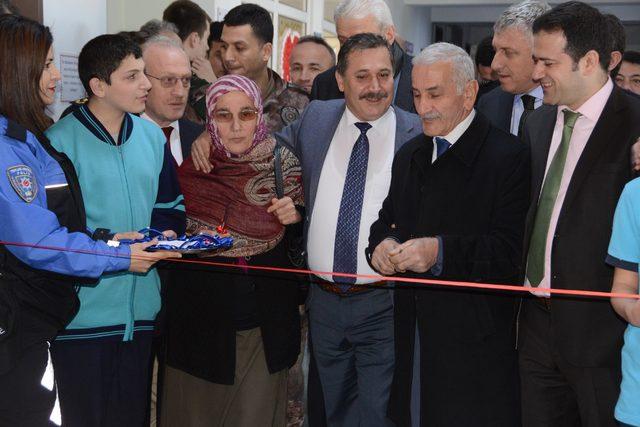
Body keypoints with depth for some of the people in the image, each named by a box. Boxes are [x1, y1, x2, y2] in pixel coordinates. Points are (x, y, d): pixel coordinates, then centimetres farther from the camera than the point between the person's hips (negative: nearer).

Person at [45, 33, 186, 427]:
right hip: (84, 313, -5)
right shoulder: (60, 141, -10)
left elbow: (172, 206, 16)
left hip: (142, 305, 5)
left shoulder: (151, 136, 9)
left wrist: (165, 232, -5)